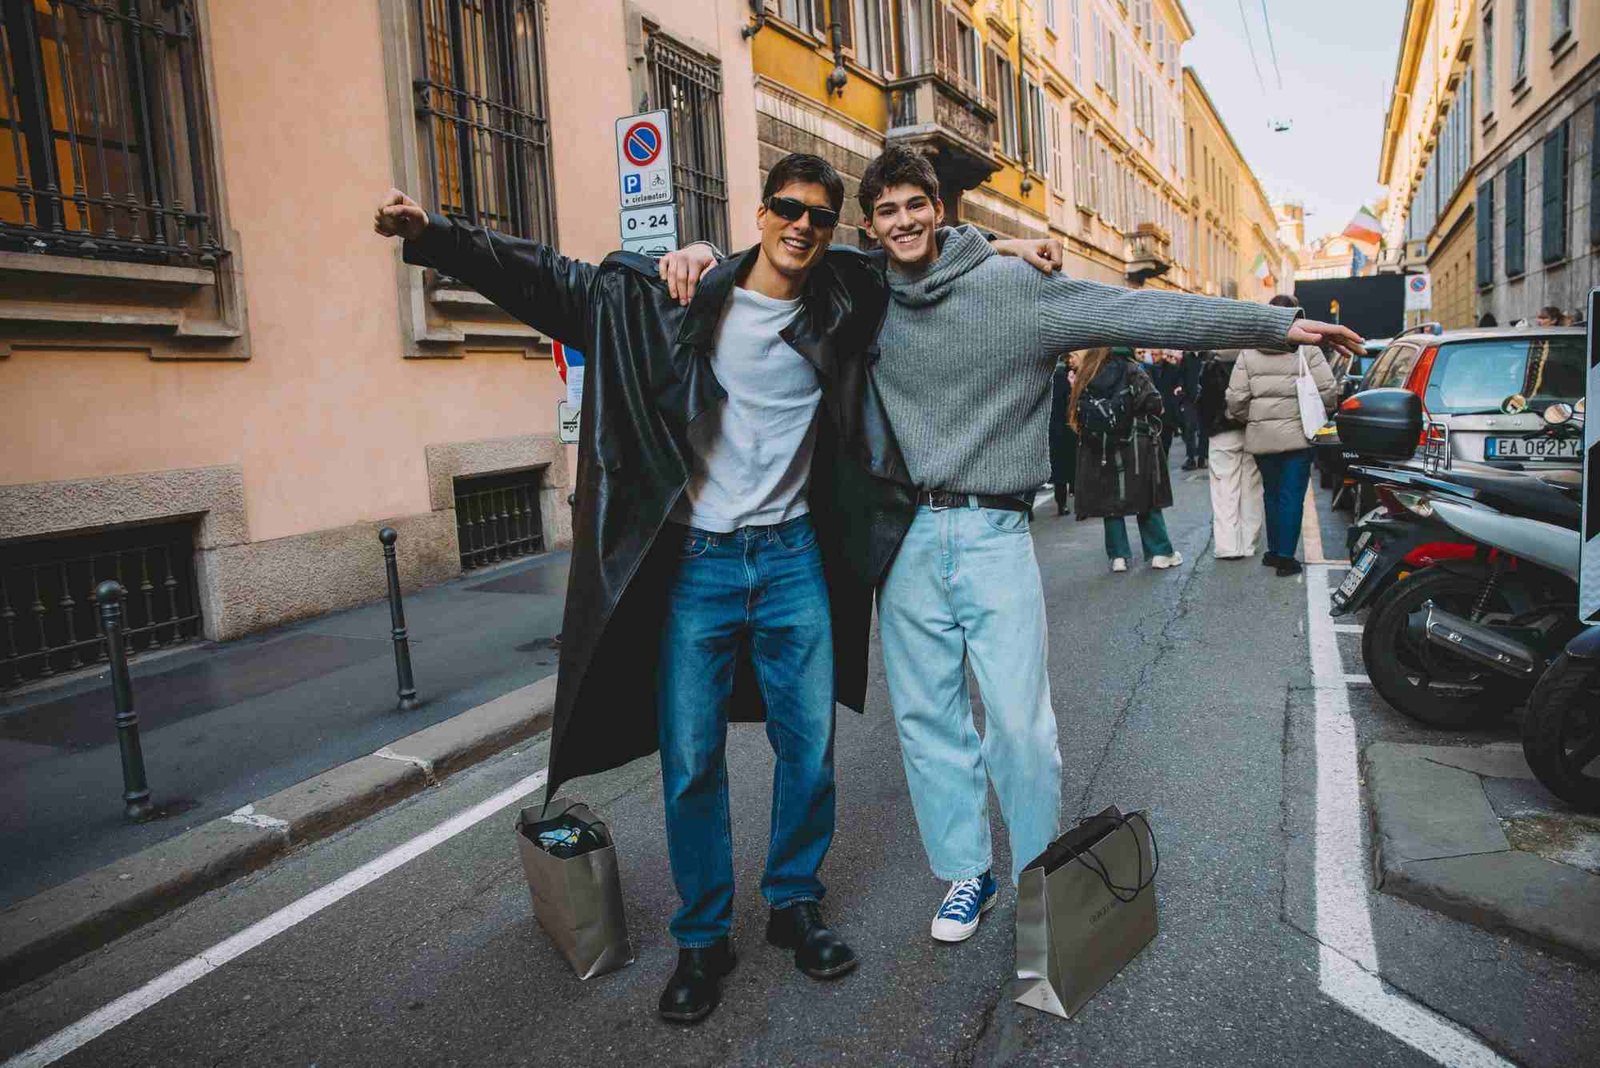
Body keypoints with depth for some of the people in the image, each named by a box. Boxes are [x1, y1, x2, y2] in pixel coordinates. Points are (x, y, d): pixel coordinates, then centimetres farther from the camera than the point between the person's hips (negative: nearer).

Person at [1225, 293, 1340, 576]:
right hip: (1297, 435, -3)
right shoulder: (1307, 349, -6)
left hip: (1261, 437, 3)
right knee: (1292, 496, 3)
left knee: (1271, 494, 17)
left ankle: (1274, 550, 24)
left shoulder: (1249, 352, 1)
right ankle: (1285, 556, 3)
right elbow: (1328, 390, -9)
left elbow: (1236, 398, -3)